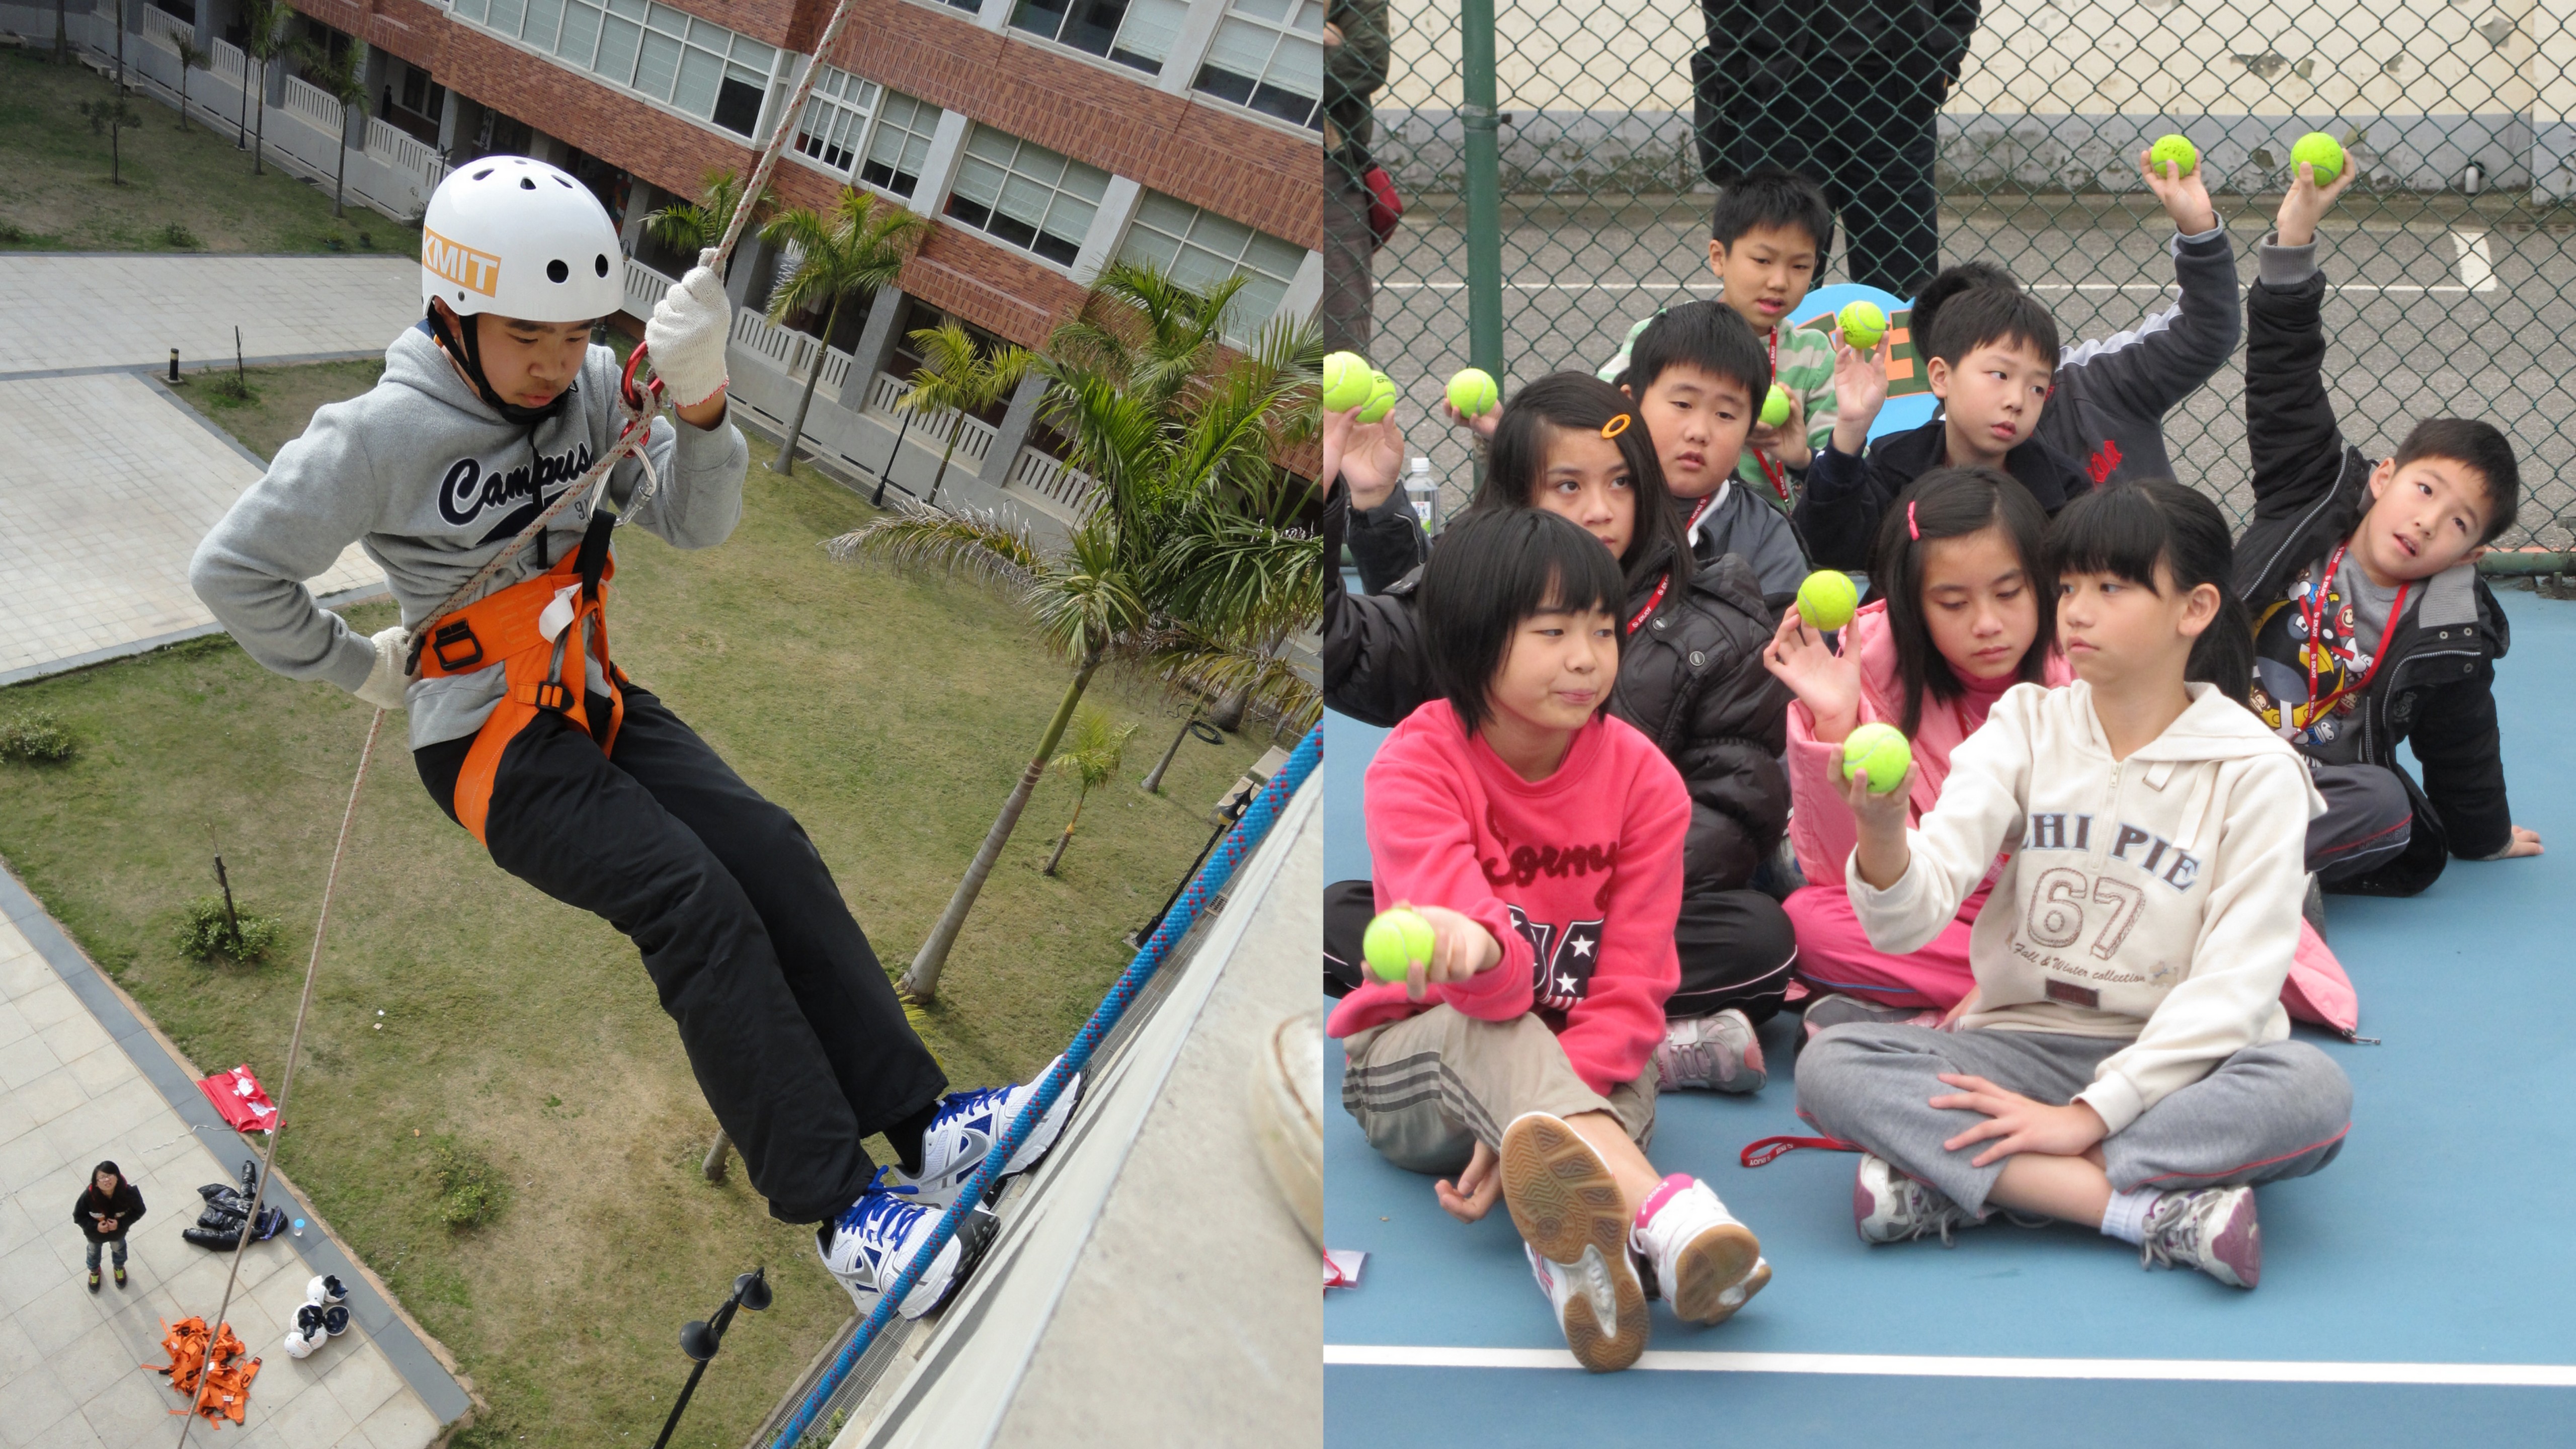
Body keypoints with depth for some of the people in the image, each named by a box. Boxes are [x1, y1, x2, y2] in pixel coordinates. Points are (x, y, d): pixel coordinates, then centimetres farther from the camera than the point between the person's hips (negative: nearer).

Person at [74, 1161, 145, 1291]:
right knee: (94, 1251, 33)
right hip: (95, 1233, -1)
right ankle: (94, 1271, 67)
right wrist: (95, 1226, -34)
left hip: (118, 1231, 1)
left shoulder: (128, 1193, -39)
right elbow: (79, 1217, -21)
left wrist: (121, 1223, -31)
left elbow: (139, 1211, -19)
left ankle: (119, 1268, 69)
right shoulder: (88, 1196, -39)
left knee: (119, 1248, 34)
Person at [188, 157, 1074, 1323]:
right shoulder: (384, 435, -17)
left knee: (771, 852, -14)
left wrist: (699, 402, -23)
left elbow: (695, 524, -6)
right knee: (699, 903, -23)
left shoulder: (591, 391, -1)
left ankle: (921, 1124, -14)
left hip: (598, 704, 6)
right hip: (489, 746, -6)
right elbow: (233, 575, -11)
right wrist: (358, 668, -2)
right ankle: (839, 1208, -23)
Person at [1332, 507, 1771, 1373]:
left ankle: (1575, 1245, -65)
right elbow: (1495, 984, -32)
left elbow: (1632, 989, -13)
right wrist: (1474, 949, -60)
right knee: (1491, 1029, -37)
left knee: (1634, 1088, -33)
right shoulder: (1417, 764, -16)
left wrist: (1526, 1127, -29)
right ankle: (1666, 1215, -63)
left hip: (1584, 1071, 3)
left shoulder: (1644, 781, -8)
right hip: (1408, 1065, -3)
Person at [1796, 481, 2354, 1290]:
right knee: (1831, 1064, -25)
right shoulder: (2026, 726, 2)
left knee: (2312, 1093, -33)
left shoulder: (2254, 772, -4)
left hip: (2169, 1063, -2)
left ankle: (1944, 1185, -31)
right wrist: (1882, 832, -34)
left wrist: (2089, 1114, -21)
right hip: (2020, 1043, 2)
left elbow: (2235, 984, -12)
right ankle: (2156, 1210, -31)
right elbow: (1911, 922, -10)